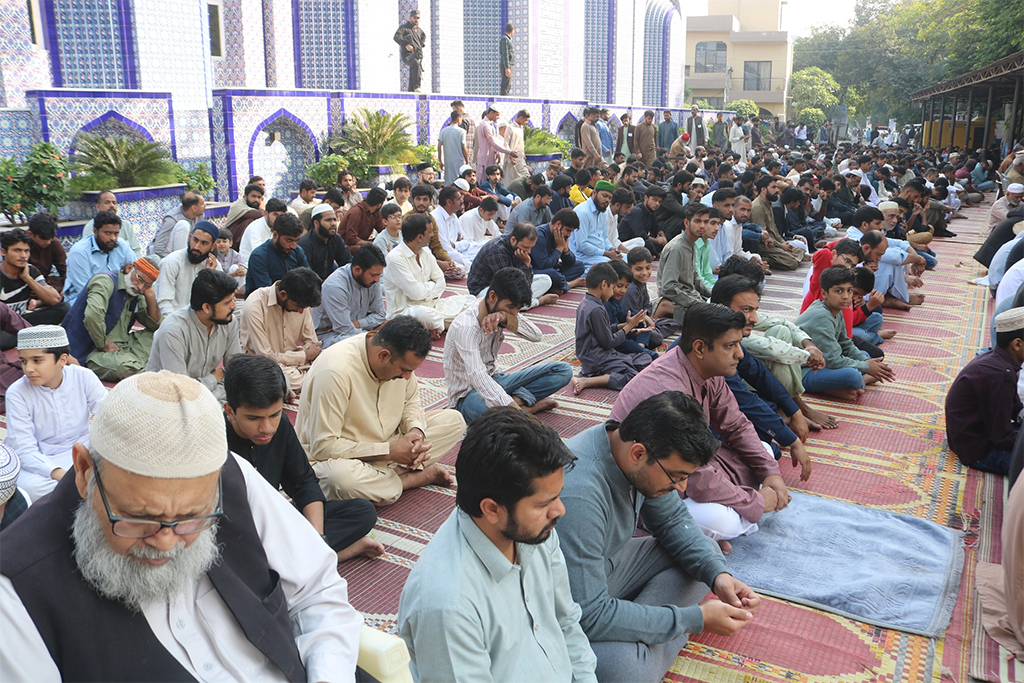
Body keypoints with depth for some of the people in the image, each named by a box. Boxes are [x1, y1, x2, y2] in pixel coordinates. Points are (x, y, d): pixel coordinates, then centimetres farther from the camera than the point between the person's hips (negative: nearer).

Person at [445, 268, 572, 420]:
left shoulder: (502, 311, 0)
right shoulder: (465, 326, -26)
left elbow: (536, 336, -11)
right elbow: (477, 376, -38)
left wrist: (506, 318, -29)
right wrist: (513, 409, -48)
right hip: (468, 394, -8)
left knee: (563, 370, -4)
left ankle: (519, 399, -20)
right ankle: (526, 405, -17)